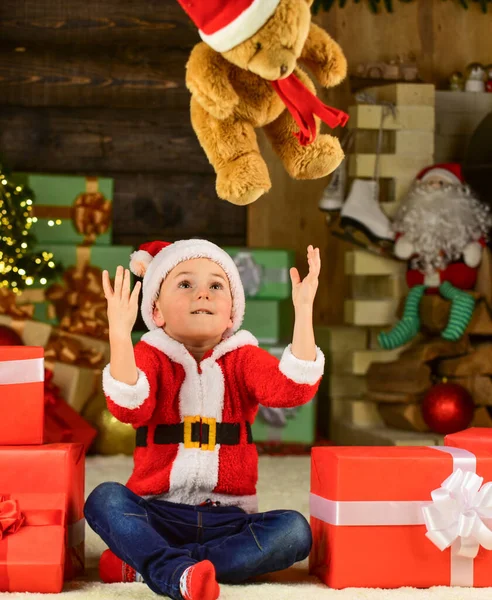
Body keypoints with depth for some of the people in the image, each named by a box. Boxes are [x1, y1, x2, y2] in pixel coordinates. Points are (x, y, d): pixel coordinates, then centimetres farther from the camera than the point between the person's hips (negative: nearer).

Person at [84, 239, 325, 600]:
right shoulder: (150, 356, 1)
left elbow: (293, 389, -15)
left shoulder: (242, 358, 5)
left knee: (295, 531, -26)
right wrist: (120, 332, -34)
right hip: (159, 514, -2)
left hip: (227, 517, 2)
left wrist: (303, 312, -25)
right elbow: (130, 408, -22)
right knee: (105, 498, -29)